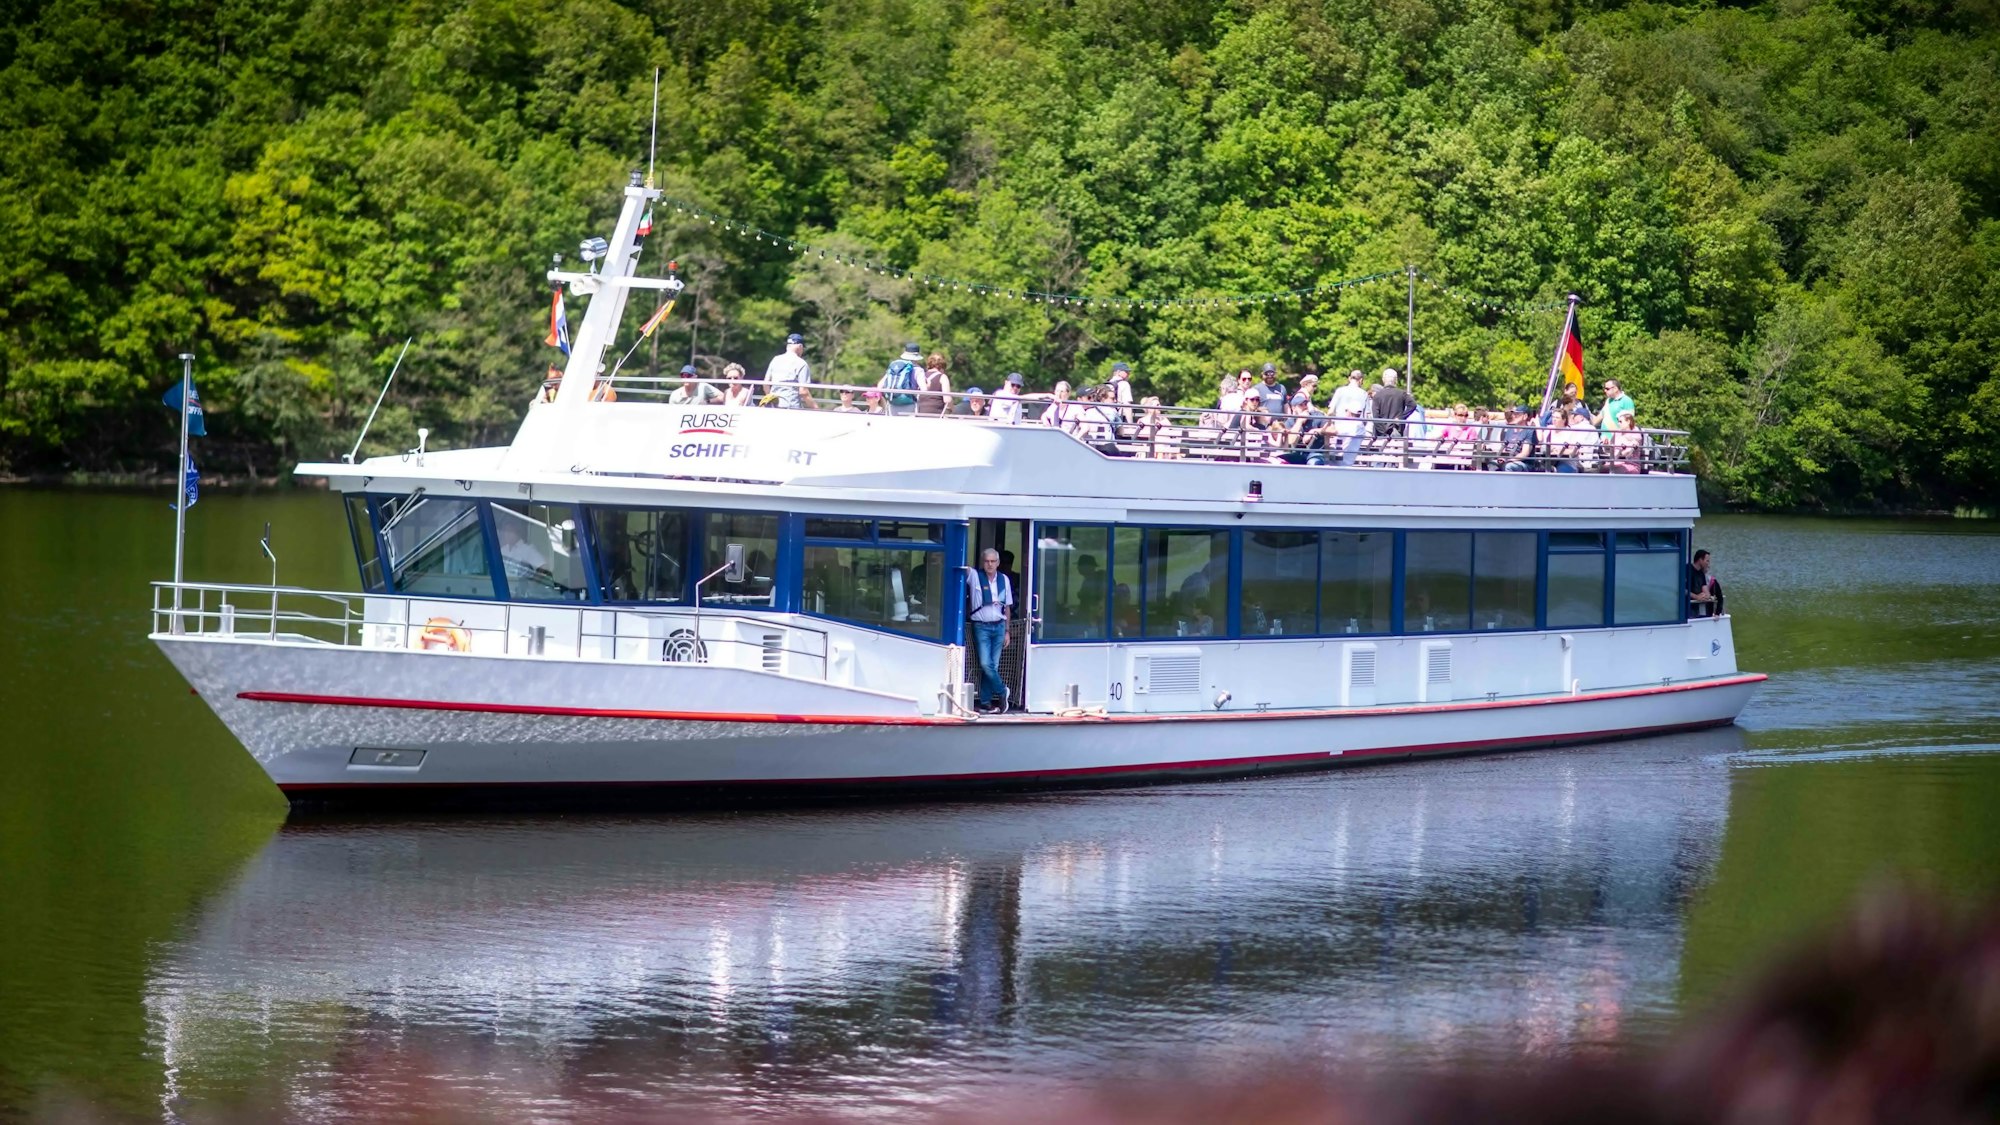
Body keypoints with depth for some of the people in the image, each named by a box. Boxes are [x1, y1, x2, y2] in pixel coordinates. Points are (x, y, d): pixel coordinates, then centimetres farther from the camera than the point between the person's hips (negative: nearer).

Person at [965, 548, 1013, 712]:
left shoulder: (1004, 580, 7)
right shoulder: (974, 576, -2)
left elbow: (1007, 607, 12)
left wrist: (1007, 631, 10)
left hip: (998, 626, 3)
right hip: (981, 626, -3)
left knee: (993, 665, 2)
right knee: (985, 664, -12)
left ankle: (985, 702, 10)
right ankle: (1001, 691, 10)